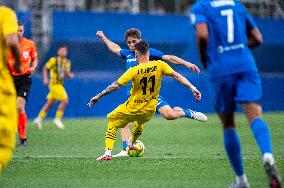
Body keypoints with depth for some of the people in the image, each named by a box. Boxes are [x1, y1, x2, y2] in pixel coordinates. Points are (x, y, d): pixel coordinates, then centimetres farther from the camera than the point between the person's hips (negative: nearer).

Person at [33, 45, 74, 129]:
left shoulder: (67, 62, 11)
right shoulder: (54, 60, -7)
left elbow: (66, 74, 17)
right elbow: (45, 68, -1)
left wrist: (70, 75, -5)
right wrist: (45, 78, -12)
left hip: (60, 84, 7)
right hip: (54, 84, -7)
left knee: (50, 103, 11)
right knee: (64, 100, -15)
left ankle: (39, 119, 19)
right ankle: (58, 119, -5)